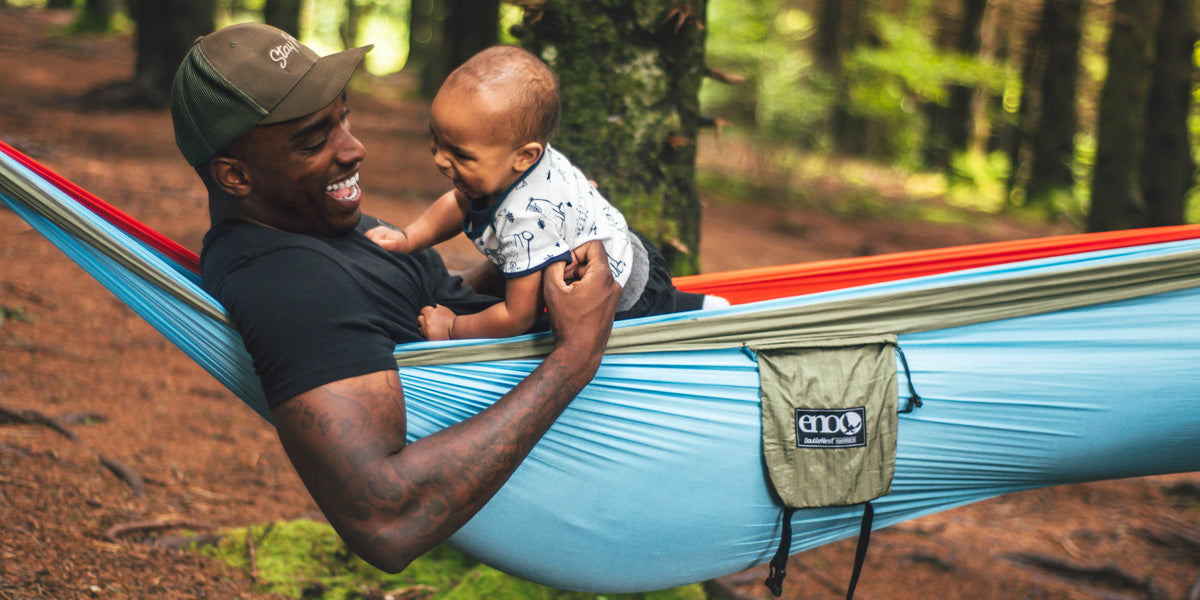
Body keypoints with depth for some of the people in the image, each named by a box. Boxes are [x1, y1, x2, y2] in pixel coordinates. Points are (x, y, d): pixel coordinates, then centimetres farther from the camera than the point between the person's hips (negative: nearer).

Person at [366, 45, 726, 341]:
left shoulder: (527, 220, -41)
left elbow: (519, 317, -33)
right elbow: (460, 202, 8)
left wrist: (452, 328, -18)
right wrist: (408, 239, -6)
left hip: (624, 306, -9)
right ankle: (693, 307, 35)